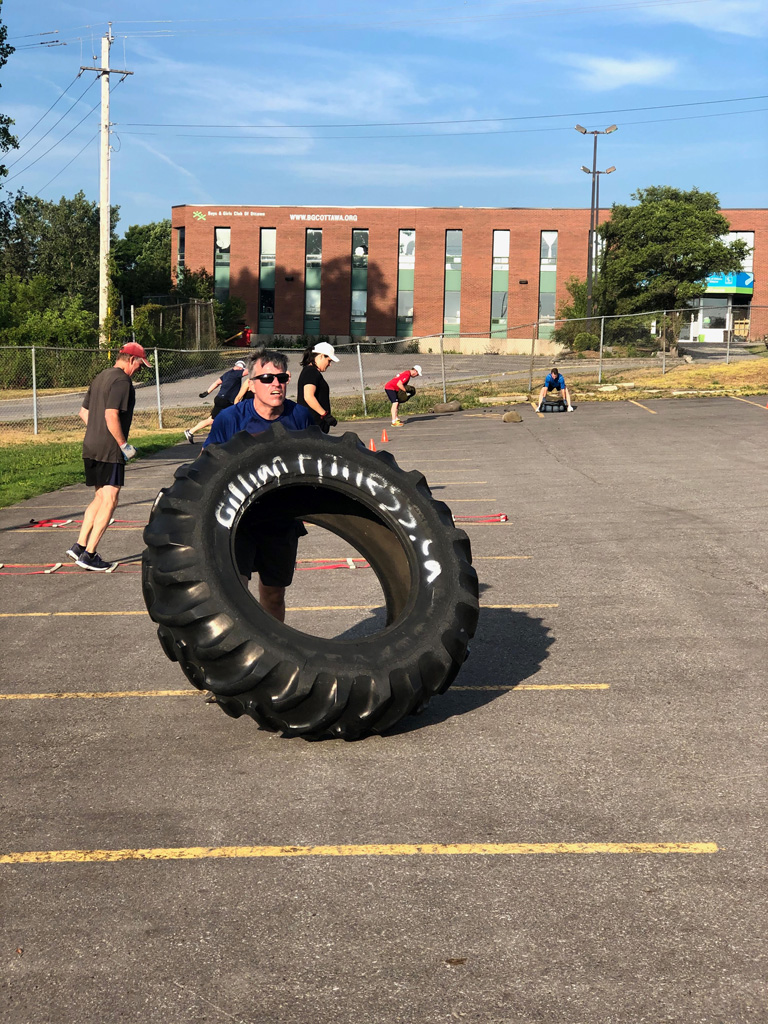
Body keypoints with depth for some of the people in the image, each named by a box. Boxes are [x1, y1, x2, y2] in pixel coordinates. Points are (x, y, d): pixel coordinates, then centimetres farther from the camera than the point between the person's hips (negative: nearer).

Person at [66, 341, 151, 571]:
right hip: (109, 451, -9)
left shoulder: (99, 378, 17)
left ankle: (79, 546, 16)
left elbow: (83, 412, 22)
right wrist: (124, 445, -15)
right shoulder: (121, 381, -13)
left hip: (90, 447, 9)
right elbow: (111, 416, -22)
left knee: (100, 498, 18)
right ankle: (89, 554, -5)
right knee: (109, 501, -4)